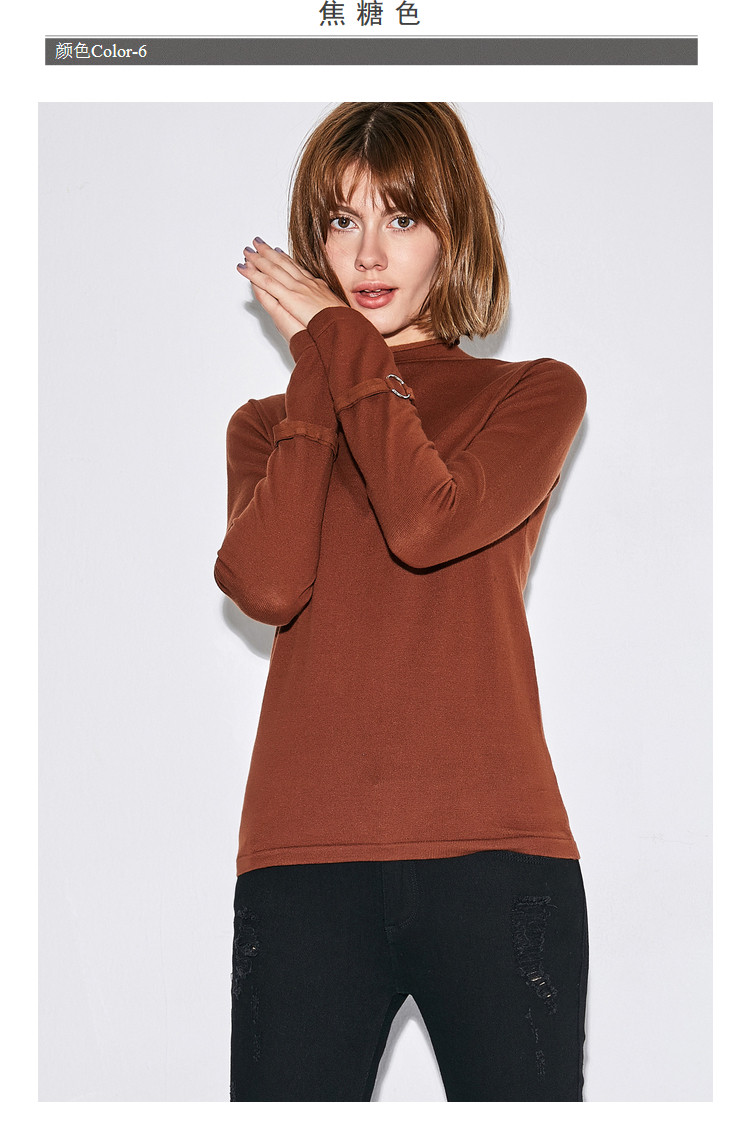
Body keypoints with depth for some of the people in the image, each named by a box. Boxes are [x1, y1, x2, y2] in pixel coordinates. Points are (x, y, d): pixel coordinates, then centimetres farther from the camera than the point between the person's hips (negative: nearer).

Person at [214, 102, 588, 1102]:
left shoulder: (537, 394, 11)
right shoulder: (268, 425, 17)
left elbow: (427, 522, -11)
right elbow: (265, 585, -5)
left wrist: (341, 343, 0)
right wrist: (322, 370, 1)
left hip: (493, 846, -1)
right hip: (305, 862, 1)